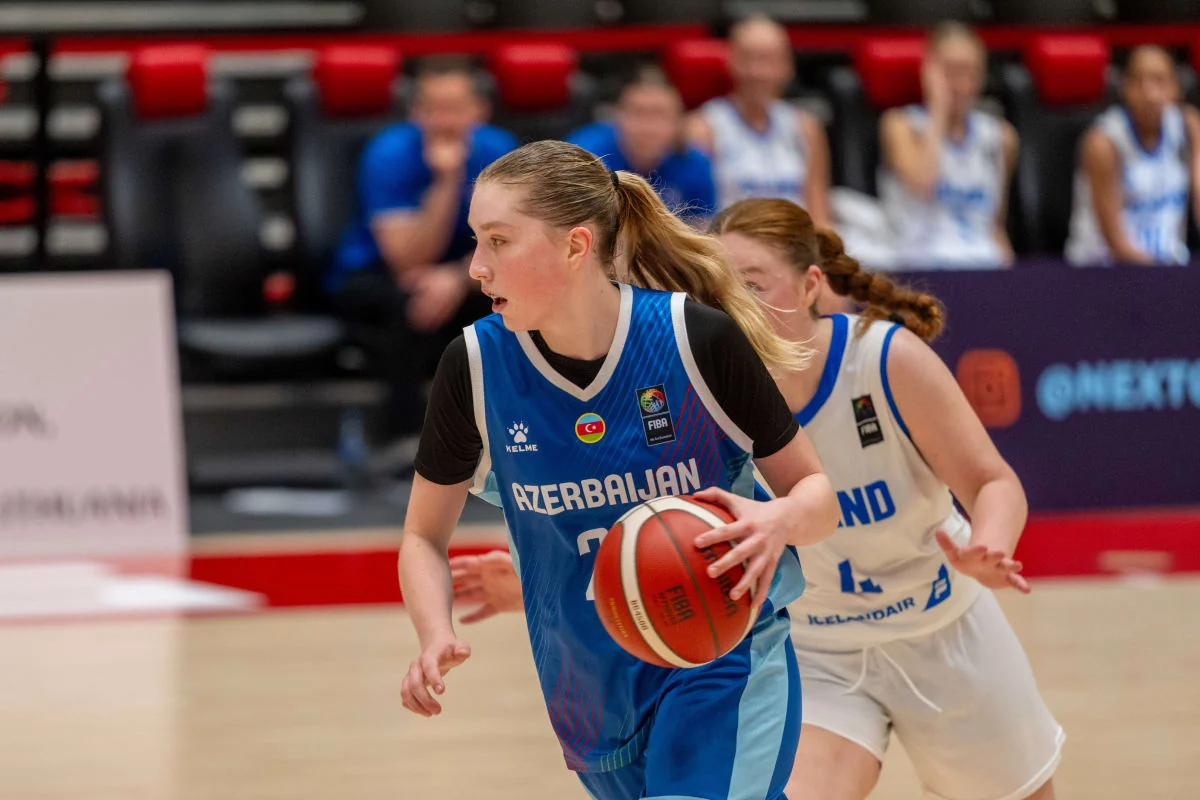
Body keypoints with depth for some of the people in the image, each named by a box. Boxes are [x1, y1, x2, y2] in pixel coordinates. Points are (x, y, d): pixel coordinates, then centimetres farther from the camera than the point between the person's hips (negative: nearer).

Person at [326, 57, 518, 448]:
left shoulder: (496, 149, -13)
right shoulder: (391, 154, -23)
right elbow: (408, 260, -30)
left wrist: (457, 278, -35)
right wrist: (445, 180, -39)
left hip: (457, 275, 3)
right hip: (371, 278, -3)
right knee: (407, 300, -37)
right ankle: (406, 437, -32)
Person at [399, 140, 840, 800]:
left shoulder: (698, 340, -17)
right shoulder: (475, 366, -9)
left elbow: (817, 492, -5)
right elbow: (424, 535, 5)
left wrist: (779, 521, -29)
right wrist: (437, 639, -15)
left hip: (725, 662, -4)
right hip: (589, 690, 4)